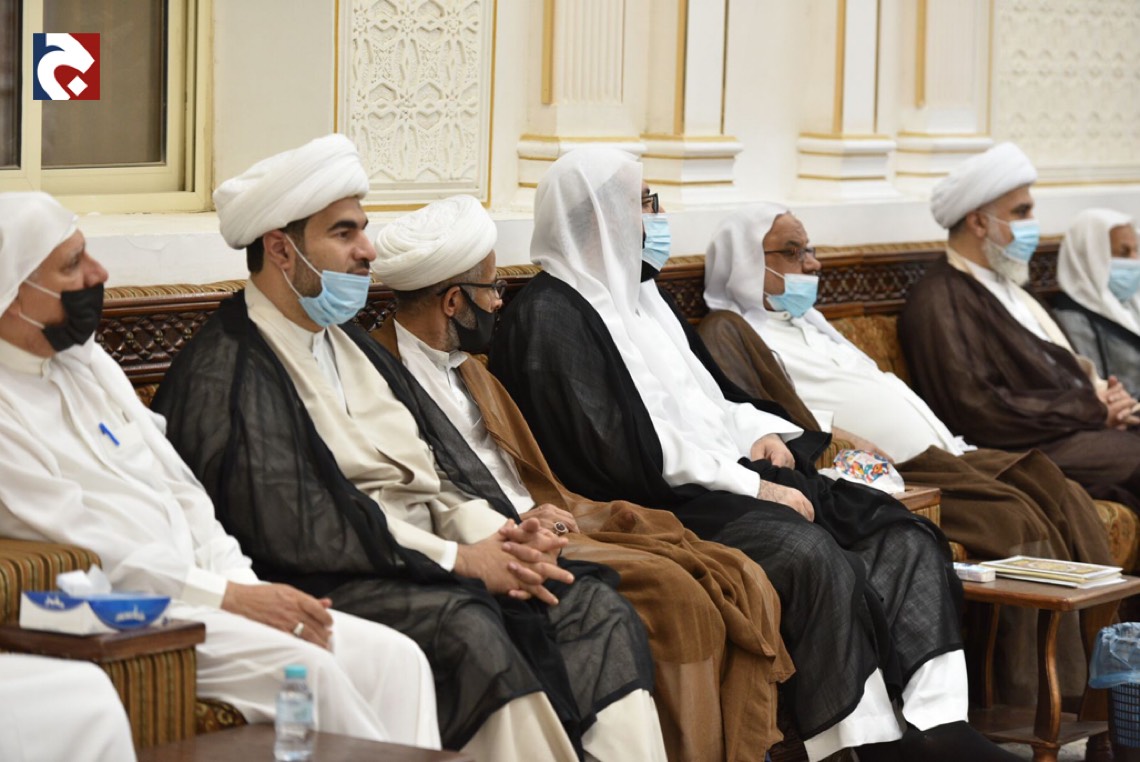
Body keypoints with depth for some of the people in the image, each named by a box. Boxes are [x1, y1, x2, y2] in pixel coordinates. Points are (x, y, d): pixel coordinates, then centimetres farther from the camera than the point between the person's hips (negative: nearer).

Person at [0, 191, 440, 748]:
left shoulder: (86, 360, 17)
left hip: (196, 591, 9)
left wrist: (247, 586, 2)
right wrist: (228, 596, -15)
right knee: (303, 668, -28)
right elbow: (88, 548, -16)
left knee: (394, 657, -8)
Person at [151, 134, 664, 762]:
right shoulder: (225, 373, -6)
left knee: (593, 606, -12)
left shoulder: (349, 345, 23)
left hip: (427, 556, 8)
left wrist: (495, 535, -5)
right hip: (333, 581, -8)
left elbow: (441, 460, 17)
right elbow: (294, 524, -17)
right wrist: (460, 559, -16)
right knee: (465, 626, -34)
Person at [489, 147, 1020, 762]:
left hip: (725, 477, 9)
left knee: (904, 536, -10)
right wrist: (753, 487, -15)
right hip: (657, 507, -9)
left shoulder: (639, 296, 22)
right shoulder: (548, 316, -7)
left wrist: (763, 432, 6)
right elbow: (621, 452, -16)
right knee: (809, 552, -33)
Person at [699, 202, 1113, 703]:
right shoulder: (728, 332, 4)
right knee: (1014, 519, -26)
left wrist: (954, 449, 14)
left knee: (1063, 497, -9)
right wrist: (832, 437, -23)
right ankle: (1034, 703, -21)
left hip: (939, 455, 9)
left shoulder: (809, 321, 31)